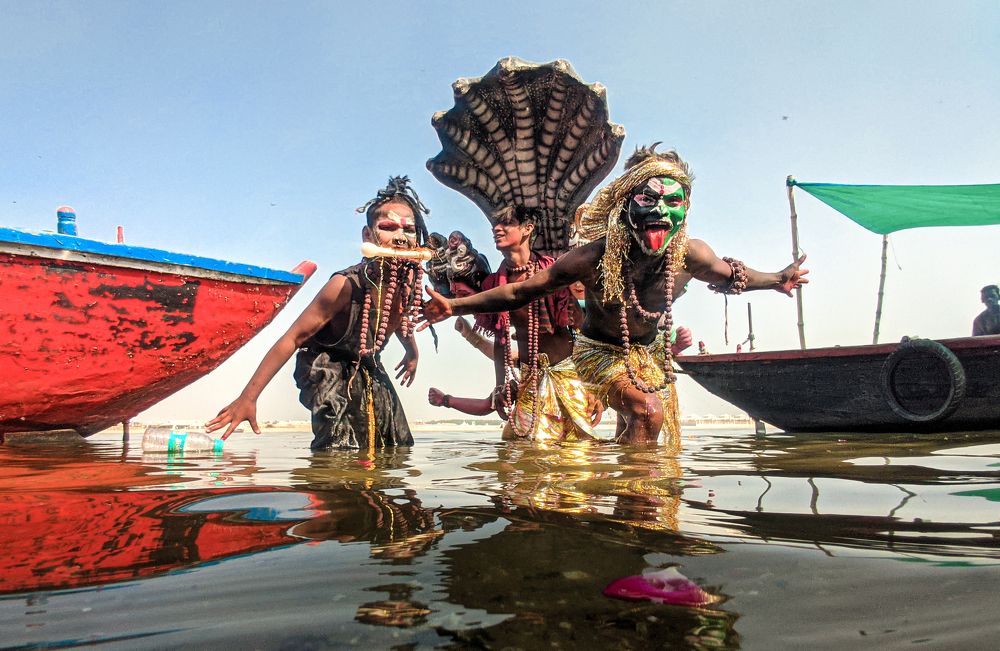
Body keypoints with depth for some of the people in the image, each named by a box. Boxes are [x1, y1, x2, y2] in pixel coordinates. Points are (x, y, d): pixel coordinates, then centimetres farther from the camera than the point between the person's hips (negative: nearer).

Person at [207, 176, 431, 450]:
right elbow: (293, 338, -29)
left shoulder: (410, 278, -14)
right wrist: (248, 398, -30)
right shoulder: (347, 285, -33)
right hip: (329, 369, -7)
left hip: (369, 369, 7)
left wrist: (412, 352, 25)